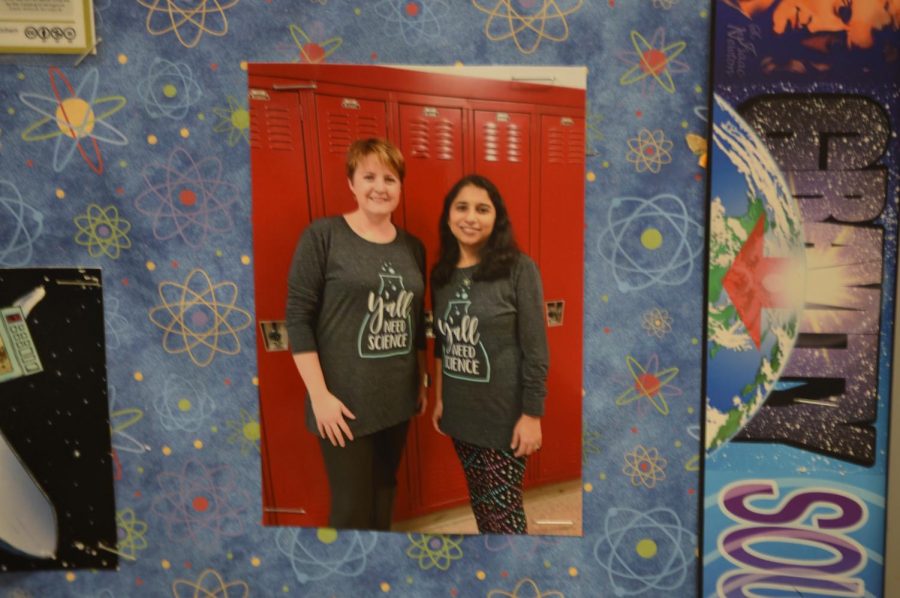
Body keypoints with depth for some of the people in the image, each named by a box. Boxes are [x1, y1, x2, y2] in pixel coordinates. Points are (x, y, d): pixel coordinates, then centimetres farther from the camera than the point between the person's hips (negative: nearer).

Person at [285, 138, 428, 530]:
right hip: (345, 402, -5)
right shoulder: (322, 236, -9)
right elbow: (298, 317, -11)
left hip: (398, 398, 5)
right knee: (353, 508, 4)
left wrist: (422, 380, 15)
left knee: (385, 492, 18)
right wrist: (320, 395, -15)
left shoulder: (413, 246, 7)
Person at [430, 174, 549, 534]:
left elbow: (535, 349, -12)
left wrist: (532, 415, -13)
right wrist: (439, 398, 12)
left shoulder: (518, 269, -12)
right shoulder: (442, 273, 4)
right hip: (460, 412, 5)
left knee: (503, 512, 6)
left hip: (504, 414, -5)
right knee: (480, 503, 17)